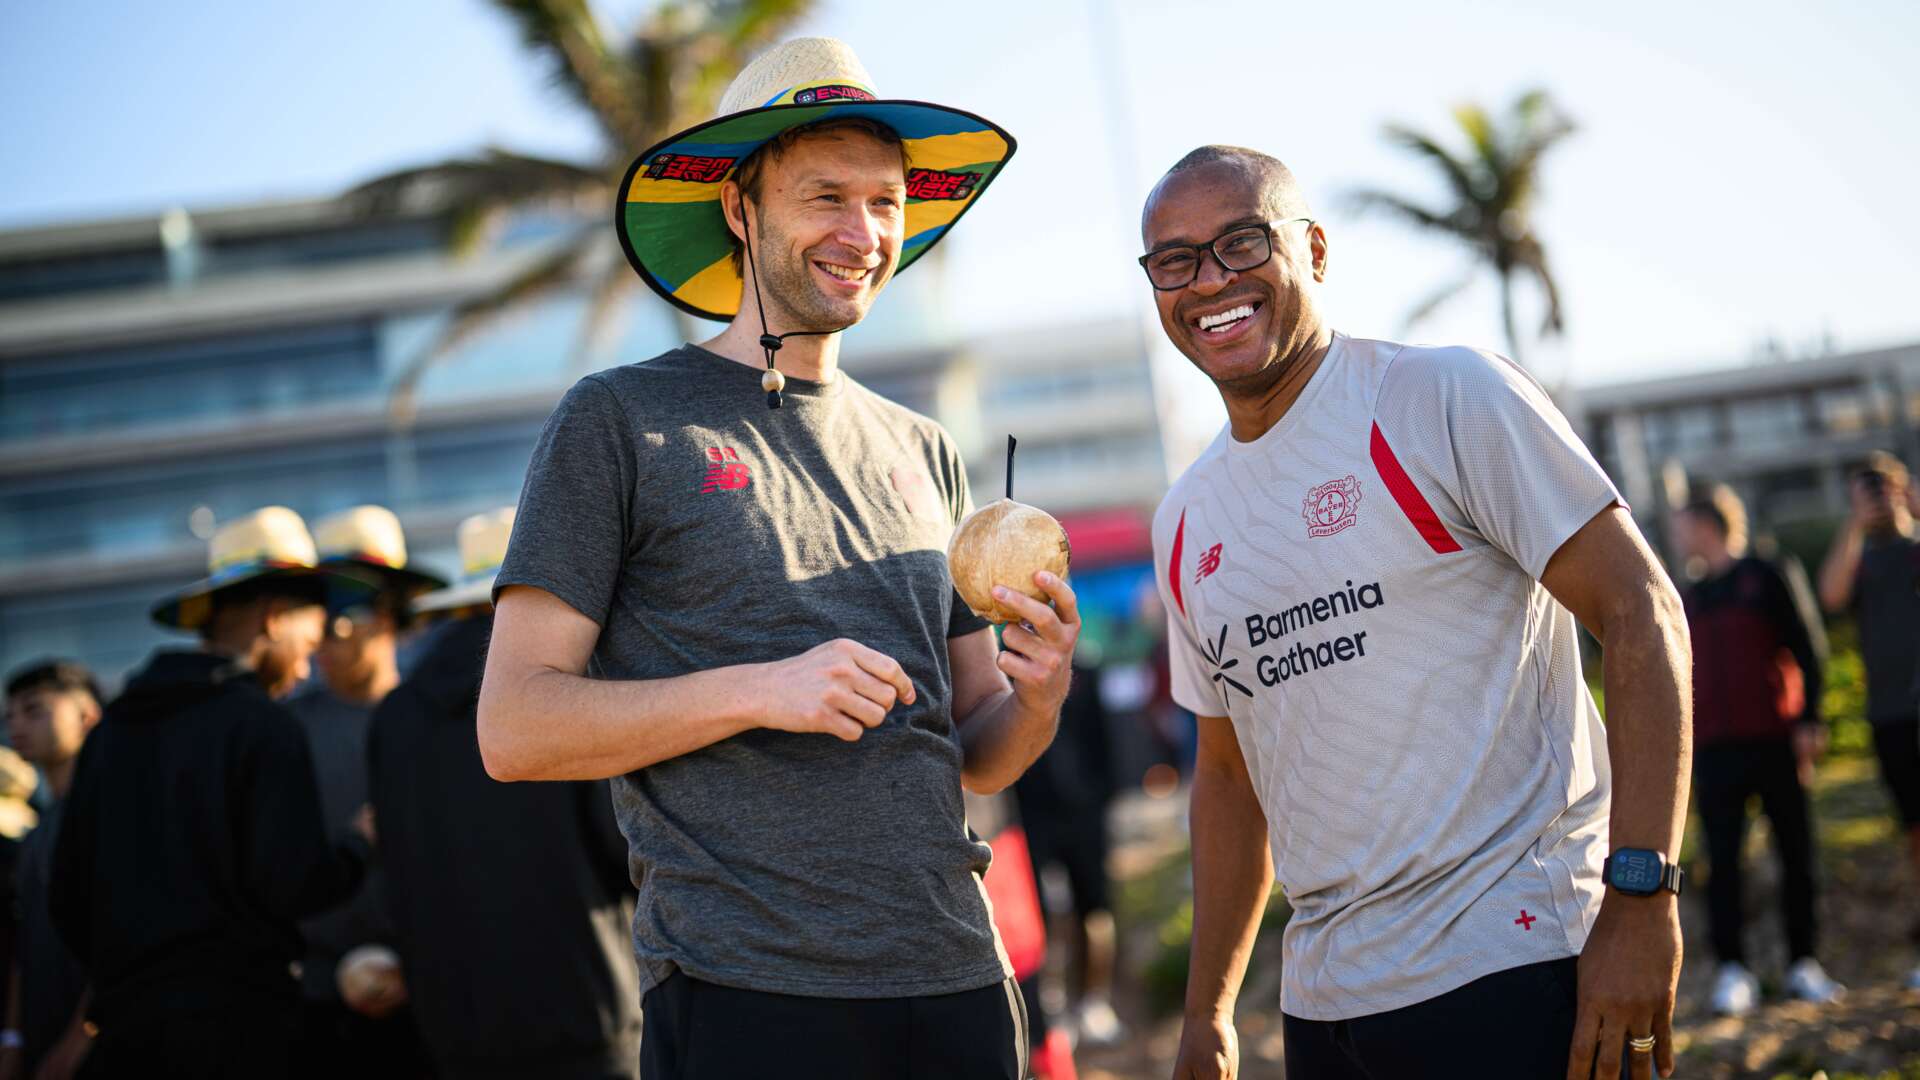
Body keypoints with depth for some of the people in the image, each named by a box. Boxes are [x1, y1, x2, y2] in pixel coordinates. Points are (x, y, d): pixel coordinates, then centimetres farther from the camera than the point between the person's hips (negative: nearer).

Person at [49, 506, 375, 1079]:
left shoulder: (112, 727, 12)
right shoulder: (263, 725, -7)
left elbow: (67, 895, 13)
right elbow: (297, 884, -14)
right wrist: (359, 839, 5)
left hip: (127, 1017, 6)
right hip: (236, 1021, -6)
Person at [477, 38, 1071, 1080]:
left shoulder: (923, 453, 14)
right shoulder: (620, 421, -1)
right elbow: (515, 728, -8)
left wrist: (1037, 692, -5)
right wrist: (758, 690, -19)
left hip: (958, 988, 5)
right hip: (747, 996, -5)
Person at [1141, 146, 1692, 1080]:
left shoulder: (1448, 398, -6)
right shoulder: (1185, 521, 13)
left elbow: (1641, 616, -11)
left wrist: (1640, 897, -19)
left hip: (1512, 970, -6)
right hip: (1321, 999, 6)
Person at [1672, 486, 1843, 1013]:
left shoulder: (1771, 578, 3)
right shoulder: (1687, 599, 16)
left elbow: (1809, 651, 0)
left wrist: (1809, 720, -9)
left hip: (1775, 739, -3)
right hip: (1713, 747, 3)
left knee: (1796, 851, 1)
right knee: (1722, 860, -2)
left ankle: (1802, 964, 10)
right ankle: (1732, 971, 0)